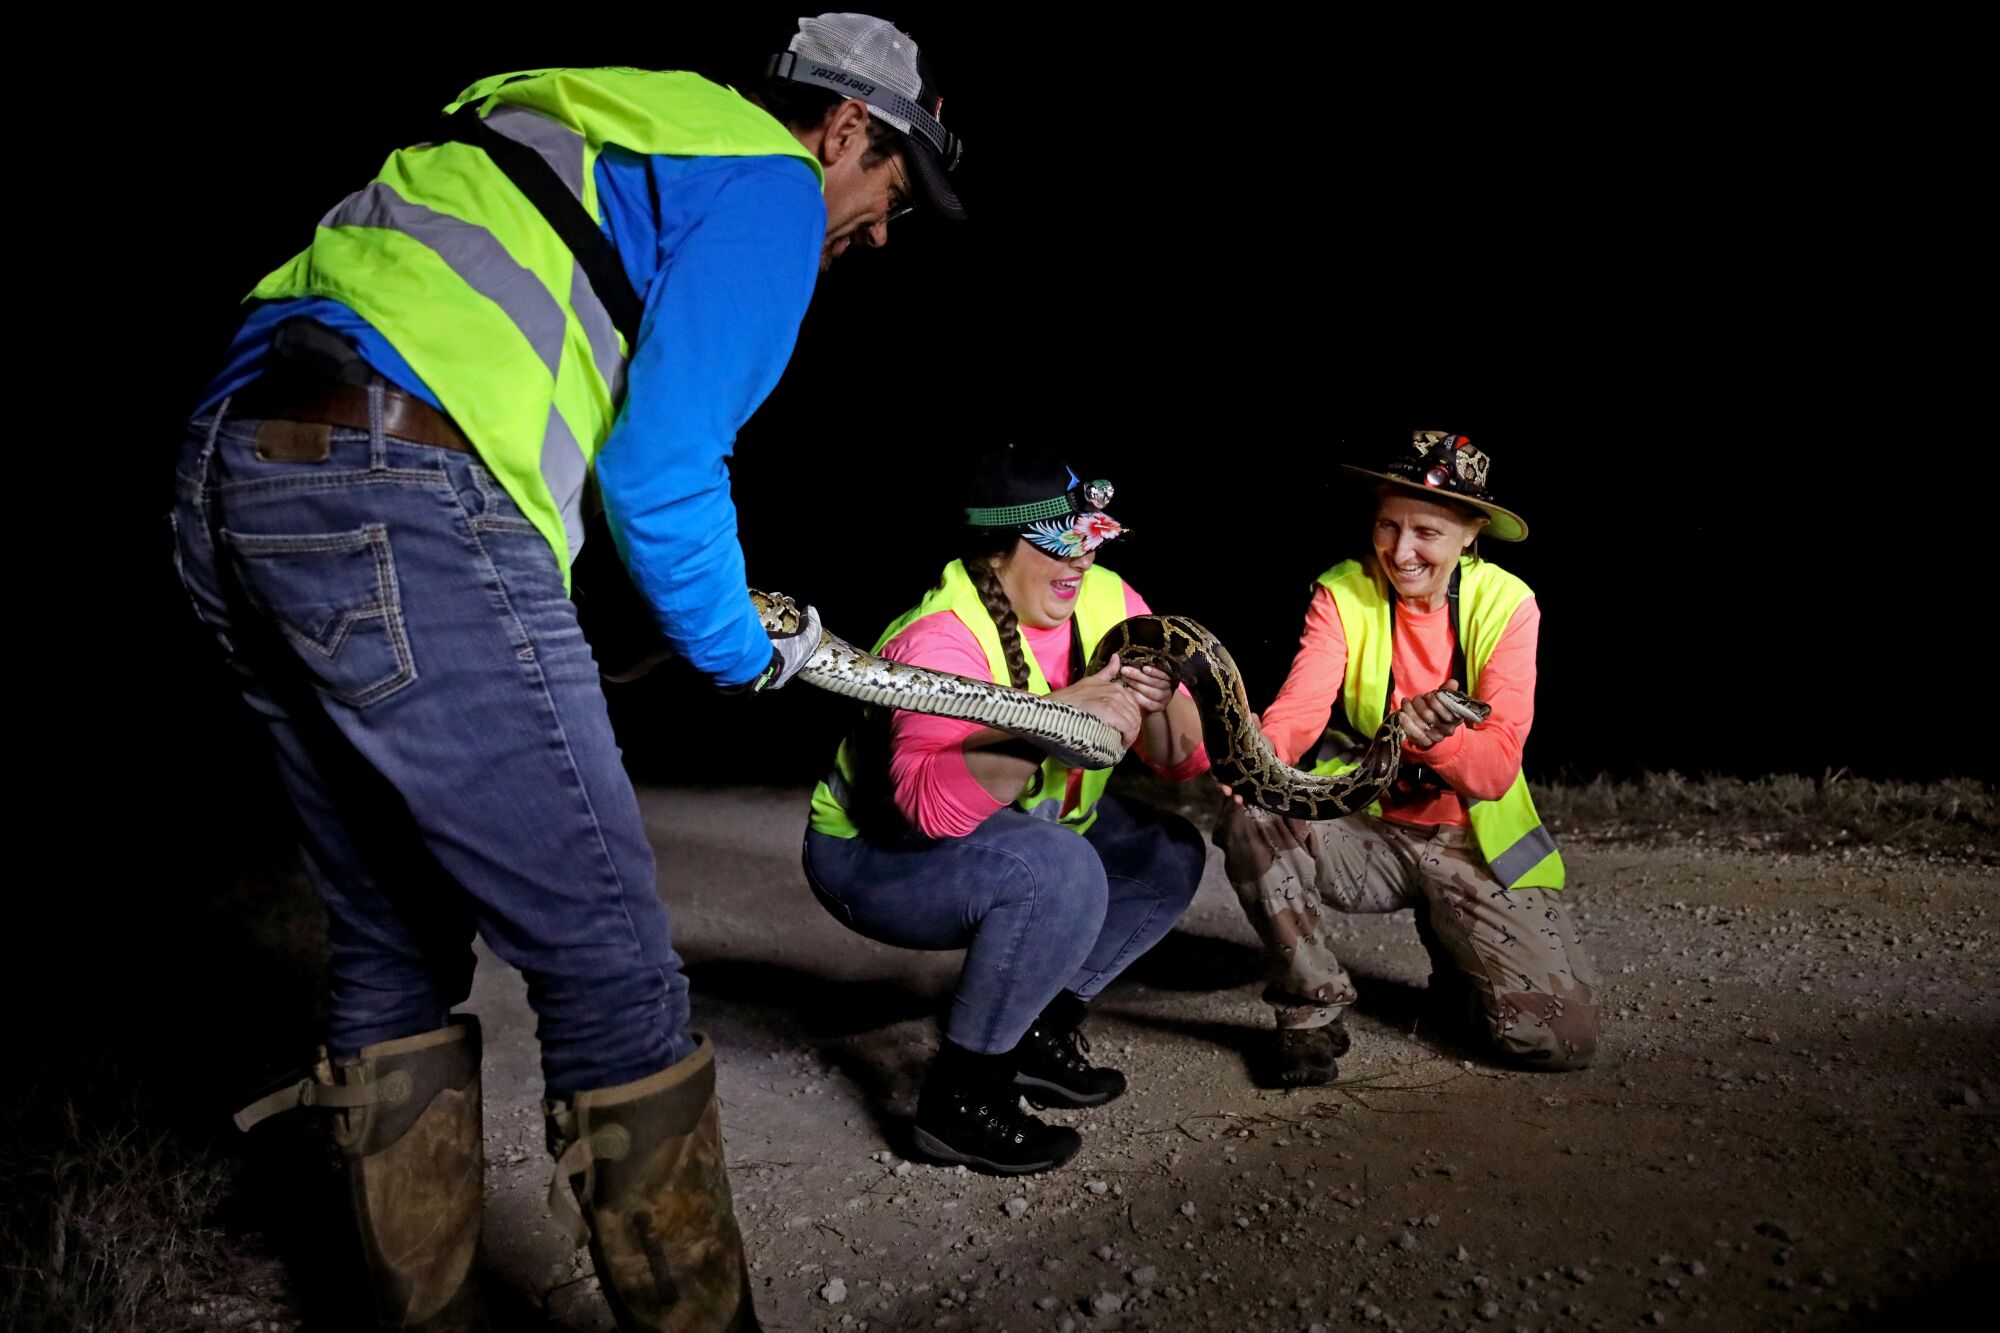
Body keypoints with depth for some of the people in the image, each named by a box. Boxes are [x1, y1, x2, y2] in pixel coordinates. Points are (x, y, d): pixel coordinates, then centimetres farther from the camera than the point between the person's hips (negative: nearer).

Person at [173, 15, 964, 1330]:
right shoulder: (769, 183, 4)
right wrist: (746, 653, 11)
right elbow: (658, 472, -5)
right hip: (398, 509, -10)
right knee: (612, 964, -4)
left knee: (394, 946, 17)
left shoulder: (620, 132, 31)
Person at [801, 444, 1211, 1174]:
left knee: (1169, 854, -2)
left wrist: (1165, 699, -29)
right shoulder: (945, 634, -27)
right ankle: (959, 1097, -16)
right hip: (874, 852, -8)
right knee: (1060, 870, -32)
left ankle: (1037, 1031, 9)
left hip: (1015, 832, 8)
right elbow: (928, 800, -43)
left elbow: (1186, 762, -8)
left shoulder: (1106, 600, -8)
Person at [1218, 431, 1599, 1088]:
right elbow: (1298, 708, -20)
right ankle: (1312, 1012, -10)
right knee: (1250, 817, -30)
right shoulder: (1342, 593, -7)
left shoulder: (1506, 604, -9)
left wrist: (1436, 736, -41)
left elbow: (1497, 768, -18)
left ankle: (1457, 970, 20)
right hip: (1369, 829, 1)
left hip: (1474, 842, 0)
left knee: (1563, 1039, -15)